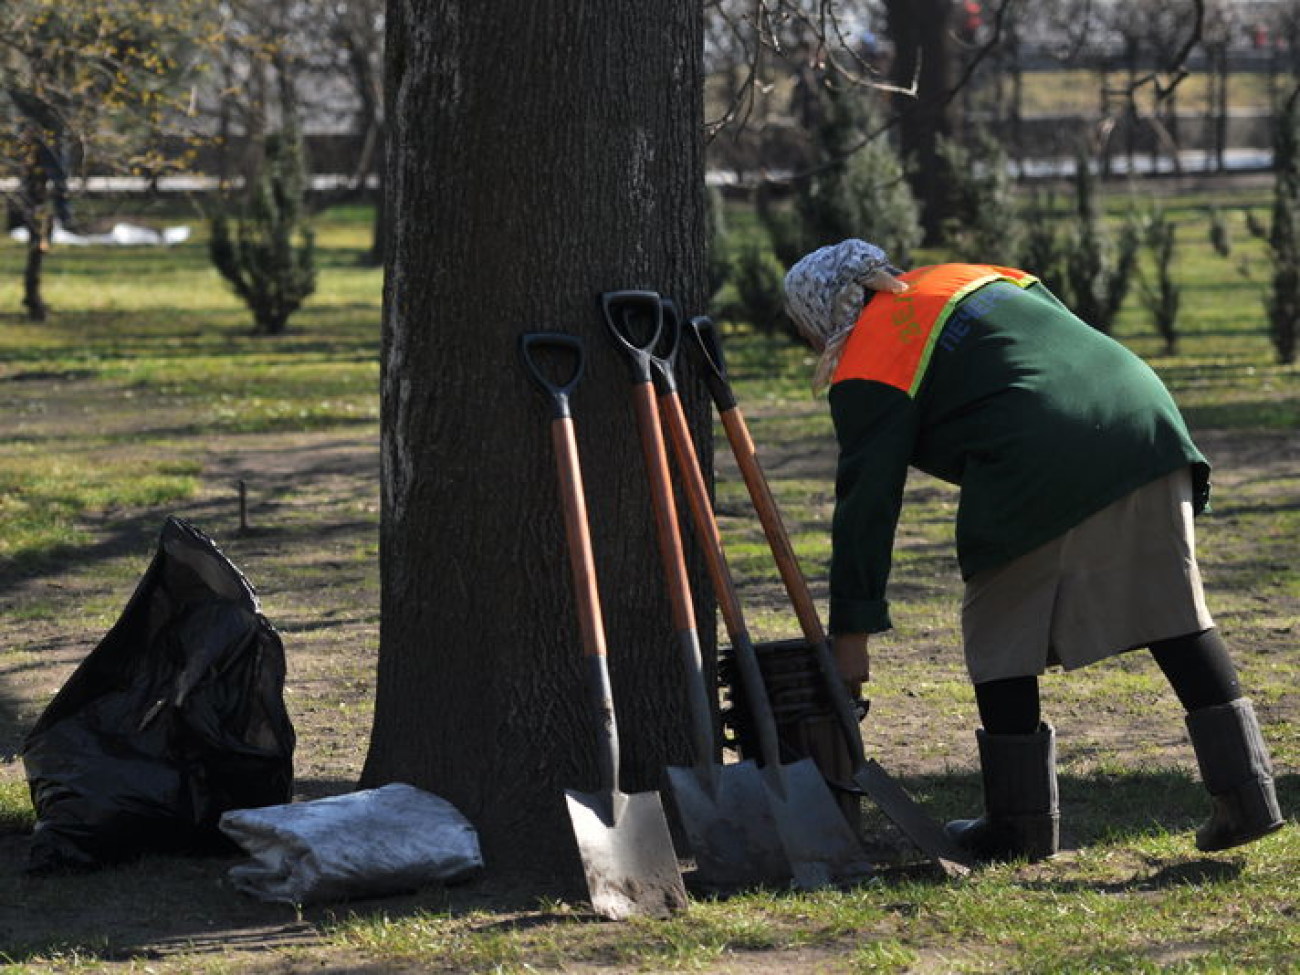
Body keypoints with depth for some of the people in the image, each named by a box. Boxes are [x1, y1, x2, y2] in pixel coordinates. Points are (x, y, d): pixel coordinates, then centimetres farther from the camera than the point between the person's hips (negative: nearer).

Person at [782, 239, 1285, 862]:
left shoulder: (867, 370, 7)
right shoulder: (971, 277, 27)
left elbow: (867, 502, 2)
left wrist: (851, 634, 5)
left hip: (1040, 481, -7)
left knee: (1001, 641, 9)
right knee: (1178, 614, 10)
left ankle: (1020, 824, 13)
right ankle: (1244, 791, 8)